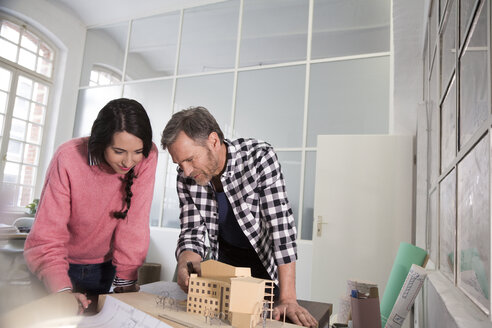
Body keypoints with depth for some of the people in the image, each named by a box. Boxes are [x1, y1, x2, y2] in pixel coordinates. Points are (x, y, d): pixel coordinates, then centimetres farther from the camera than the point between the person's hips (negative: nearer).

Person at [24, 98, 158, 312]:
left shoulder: (147, 157, -23)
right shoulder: (68, 158, -26)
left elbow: (135, 222, -19)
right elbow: (47, 236, -24)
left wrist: (125, 283, -18)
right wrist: (63, 291, -37)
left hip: (104, 265, 2)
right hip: (65, 263, -1)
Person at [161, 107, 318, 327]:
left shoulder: (260, 157, -27)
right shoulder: (186, 178, -13)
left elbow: (281, 224, -30)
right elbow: (192, 233, -9)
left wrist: (288, 299, -33)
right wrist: (186, 262, -33)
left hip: (266, 261, -3)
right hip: (225, 259, 3)